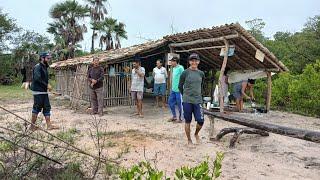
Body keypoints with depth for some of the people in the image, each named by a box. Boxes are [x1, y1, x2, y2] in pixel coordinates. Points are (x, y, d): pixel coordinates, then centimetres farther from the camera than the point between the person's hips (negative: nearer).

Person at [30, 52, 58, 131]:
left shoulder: (44, 67, 15)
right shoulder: (37, 67, -12)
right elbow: (37, 78, -23)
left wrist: (47, 86, 5)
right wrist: (47, 85, -20)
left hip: (44, 91, 9)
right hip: (38, 92, -9)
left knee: (47, 108, 7)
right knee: (37, 108, -1)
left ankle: (49, 125, 9)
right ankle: (32, 126, 12)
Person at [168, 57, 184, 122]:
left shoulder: (180, 68, -14)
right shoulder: (173, 68, 13)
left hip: (178, 90, -9)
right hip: (173, 89, 9)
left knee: (179, 104, 1)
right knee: (170, 102, 13)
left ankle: (180, 118, 15)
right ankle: (174, 116, 26)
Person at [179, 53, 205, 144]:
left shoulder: (201, 73, 6)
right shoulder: (185, 73, -5)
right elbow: (180, 86, 4)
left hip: (198, 101, 3)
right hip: (187, 101, -3)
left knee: (201, 120, -2)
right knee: (188, 121, 5)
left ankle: (196, 134, 28)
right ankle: (189, 140, 21)